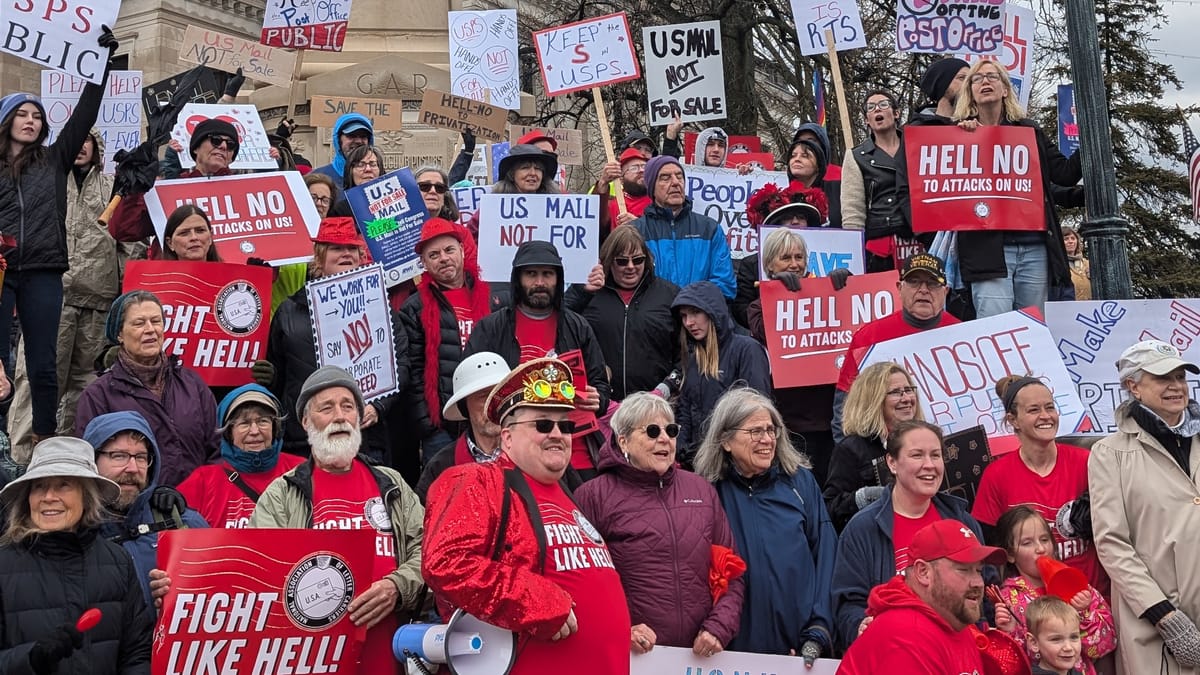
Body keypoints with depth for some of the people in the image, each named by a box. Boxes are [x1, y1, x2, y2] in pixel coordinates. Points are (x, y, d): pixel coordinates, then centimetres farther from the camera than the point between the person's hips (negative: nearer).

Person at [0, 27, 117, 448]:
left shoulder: (54, 160, 13)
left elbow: (83, 117, 9)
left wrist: (103, 64, 5)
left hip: (42, 272, 1)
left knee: (43, 363, 4)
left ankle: (46, 440, 10)